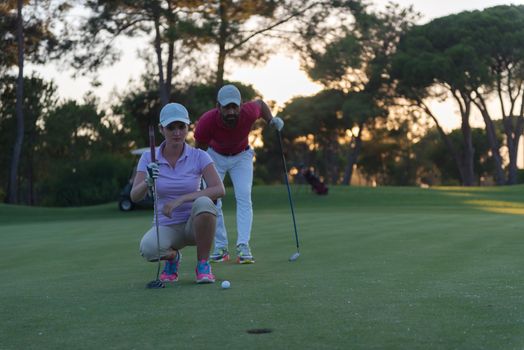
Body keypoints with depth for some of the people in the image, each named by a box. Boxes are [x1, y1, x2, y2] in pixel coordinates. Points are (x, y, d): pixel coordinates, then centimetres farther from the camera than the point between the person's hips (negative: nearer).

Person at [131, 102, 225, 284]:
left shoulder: (199, 156, -7)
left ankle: (203, 264, -15)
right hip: (165, 226, 1)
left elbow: (219, 190, -21)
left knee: (203, 203, -35)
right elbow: (135, 196, -14)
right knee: (148, 248, -35)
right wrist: (148, 181, -37)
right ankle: (172, 257, 5)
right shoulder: (149, 158, -4)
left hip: (195, 224, 0)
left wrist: (181, 199, -30)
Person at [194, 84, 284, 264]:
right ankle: (221, 248, 3)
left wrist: (271, 120, -17)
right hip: (214, 156, 0)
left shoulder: (249, 112, -32)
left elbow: (260, 103, -5)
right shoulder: (206, 121, -35)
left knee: (244, 198, -15)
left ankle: (243, 247, -19)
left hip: (241, 156, 0)